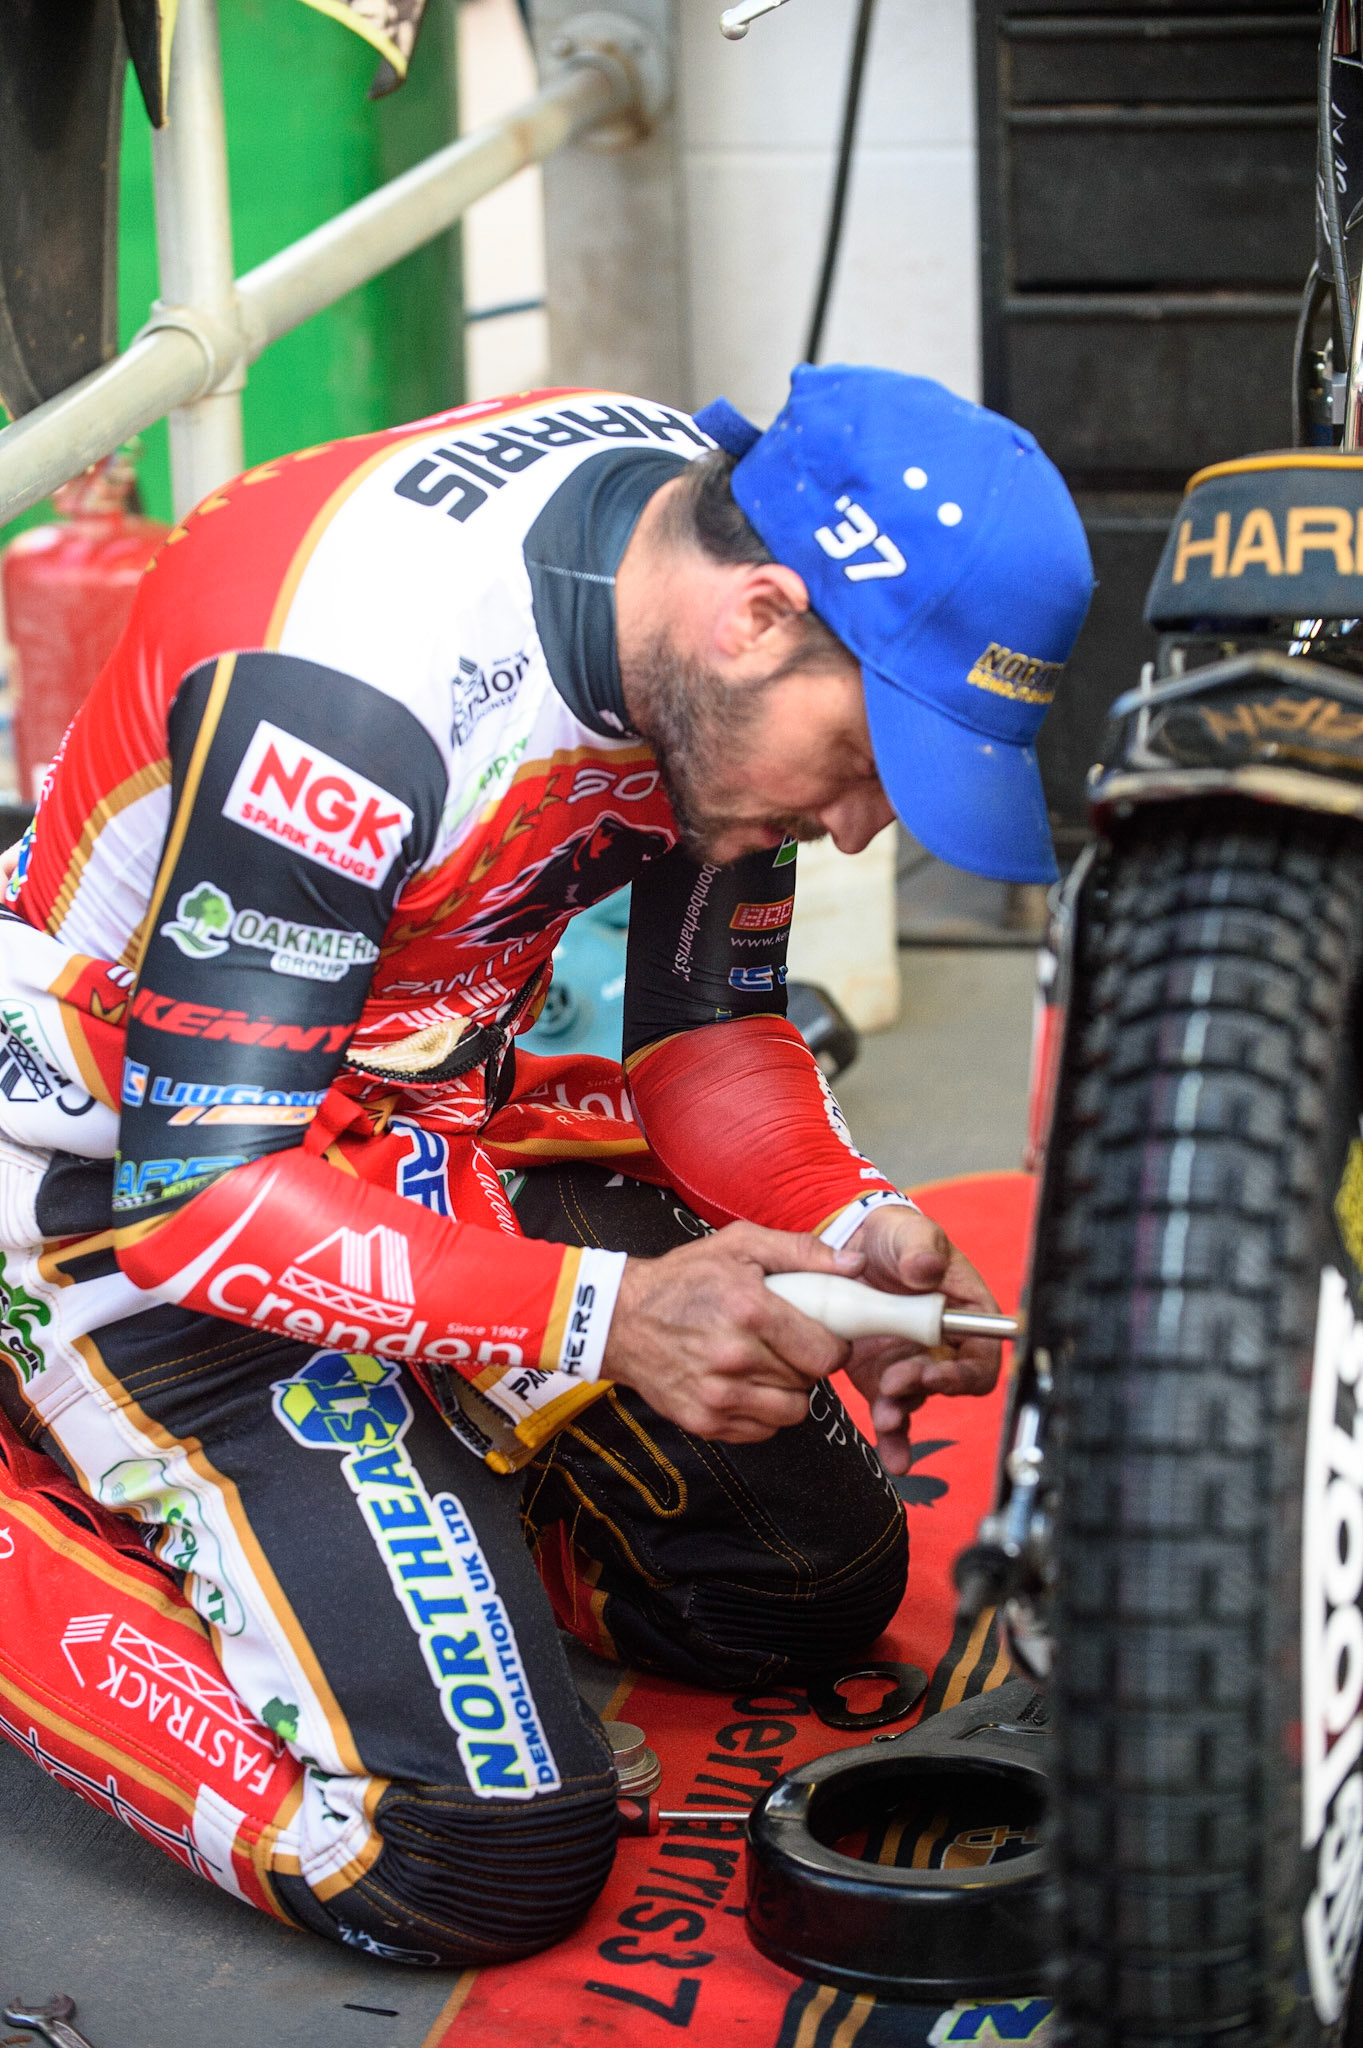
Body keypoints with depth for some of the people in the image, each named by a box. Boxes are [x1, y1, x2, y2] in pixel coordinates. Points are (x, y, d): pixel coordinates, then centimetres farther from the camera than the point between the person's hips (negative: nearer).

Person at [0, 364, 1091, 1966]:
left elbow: (709, 1025, 4)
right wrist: (604, 1315, -38)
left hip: (430, 1110, 8)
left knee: (817, 1580, 12)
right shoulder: (348, 680, -33)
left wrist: (850, 1232, -15)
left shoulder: (727, 532, -8)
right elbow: (196, 1188, -29)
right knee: (474, 1862, -18)